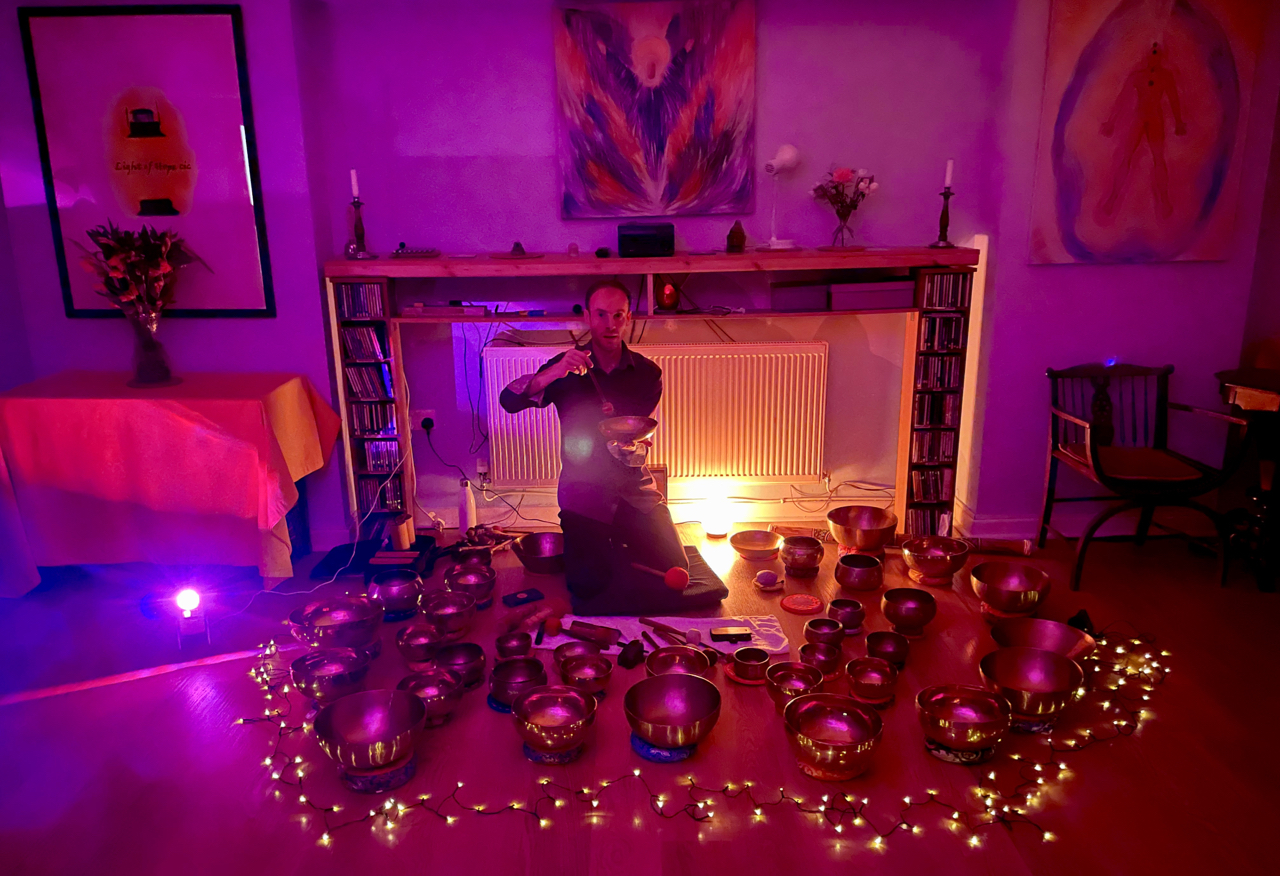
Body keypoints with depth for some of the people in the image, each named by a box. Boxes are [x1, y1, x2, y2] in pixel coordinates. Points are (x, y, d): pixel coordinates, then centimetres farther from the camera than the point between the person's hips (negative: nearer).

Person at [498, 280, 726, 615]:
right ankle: (602, 545, 20)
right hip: (583, 490, -2)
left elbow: (642, 443, 0)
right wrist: (554, 373, -31)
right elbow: (508, 401, -13)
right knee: (589, 585, -15)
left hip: (635, 489, 2)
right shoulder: (567, 367, -2)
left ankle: (620, 543, 22)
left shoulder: (647, 373, 2)